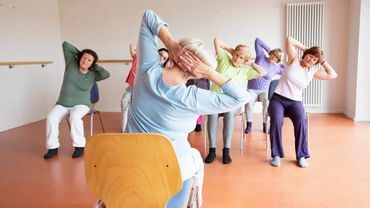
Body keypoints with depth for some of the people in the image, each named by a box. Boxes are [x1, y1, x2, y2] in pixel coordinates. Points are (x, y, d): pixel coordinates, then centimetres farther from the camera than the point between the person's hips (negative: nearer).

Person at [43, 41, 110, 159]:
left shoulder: (93, 75, -1)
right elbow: (65, 45, 4)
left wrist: (94, 66, -7)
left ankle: (79, 146, -21)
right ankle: (53, 147, -12)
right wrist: (79, 52, 8)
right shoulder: (72, 63, 2)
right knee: (51, 118, -25)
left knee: (74, 117, -35)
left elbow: (106, 74, -20)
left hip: (81, 104, -2)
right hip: (62, 104, 2)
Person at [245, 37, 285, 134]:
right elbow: (257, 40, 1)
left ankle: (265, 125, -16)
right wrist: (269, 50, 2)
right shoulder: (261, 56, 1)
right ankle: (249, 125, -18)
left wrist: (282, 65, 5)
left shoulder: (276, 68, 6)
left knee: (267, 102, -32)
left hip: (264, 91, 2)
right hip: (252, 89, -1)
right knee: (249, 102, -34)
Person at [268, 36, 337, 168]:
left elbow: (333, 75, 7)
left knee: (301, 121, -30)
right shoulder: (294, 60, 3)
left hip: (295, 102, 3)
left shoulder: (313, 72, 12)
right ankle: (276, 155, -19)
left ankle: (301, 156, -16)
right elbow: (289, 40, -1)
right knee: (277, 121, -33)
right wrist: (305, 48, 5)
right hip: (277, 99, -2)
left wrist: (323, 61, 10)